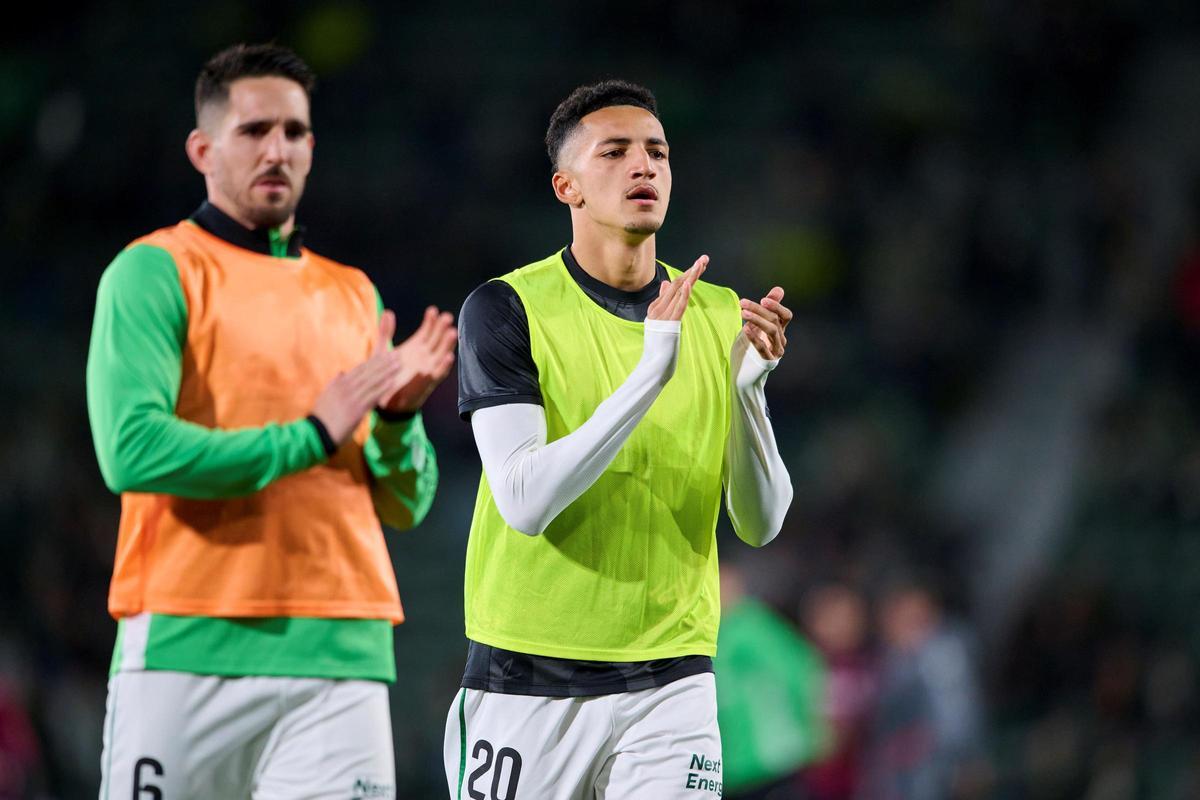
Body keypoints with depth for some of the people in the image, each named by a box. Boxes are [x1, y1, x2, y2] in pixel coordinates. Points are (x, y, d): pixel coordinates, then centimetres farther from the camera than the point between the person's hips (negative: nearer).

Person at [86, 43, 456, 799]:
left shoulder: (354, 296, 18)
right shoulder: (155, 272, 1)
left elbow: (405, 505, 18)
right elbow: (132, 451, -14)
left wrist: (398, 419, -4)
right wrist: (310, 435, -10)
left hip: (343, 656, 4)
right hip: (190, 653, -4)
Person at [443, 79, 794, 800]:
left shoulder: (720, 315, 7)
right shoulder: (507, 309, -5)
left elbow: (761, 524, 1)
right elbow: (524, 502, -18)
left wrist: (747, 384, -15)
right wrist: (651, 372, -25)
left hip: (670, 684, 2)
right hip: (526, 688, -2)